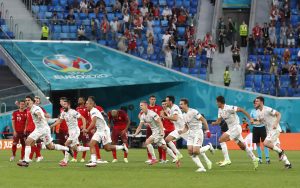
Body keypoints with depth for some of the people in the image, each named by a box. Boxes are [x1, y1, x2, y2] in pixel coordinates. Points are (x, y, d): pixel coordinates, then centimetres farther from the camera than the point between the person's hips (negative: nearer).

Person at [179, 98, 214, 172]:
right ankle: (201, 167, -3)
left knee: (195, 151, -18)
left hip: (198, 132, -8)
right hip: (190, 133, 8)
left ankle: (209, 146, 11)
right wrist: (182, 131, -2)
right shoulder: (184, 115, 11)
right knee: (190, 151, -8)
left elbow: (203, 120, -12)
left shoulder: (193, 112, -14)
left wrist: (207, 130, -14)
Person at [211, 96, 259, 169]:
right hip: (231, 129, 9)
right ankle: (254, 159, 26)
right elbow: (219, 121, 10)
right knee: (242, 146, 15)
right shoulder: (220, 110, 9)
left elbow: (241, 110, -19)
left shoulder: (229, 108, -18)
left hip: (236, 127, -9)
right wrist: (214, 123, -15)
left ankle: (227, 160, -19)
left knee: (221, 140, -18)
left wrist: (250, 118, -21)